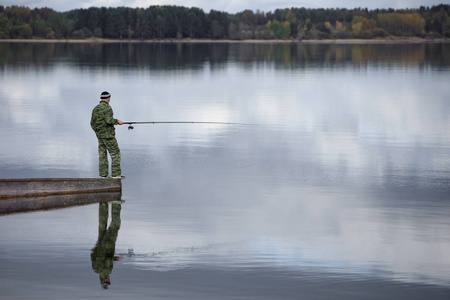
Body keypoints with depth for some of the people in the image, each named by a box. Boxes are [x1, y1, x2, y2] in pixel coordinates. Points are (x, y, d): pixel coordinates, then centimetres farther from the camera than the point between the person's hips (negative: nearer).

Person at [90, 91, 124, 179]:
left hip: (99, 135, 7)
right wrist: (117, 121, -8)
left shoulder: (95, 108, 9)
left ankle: (103, 175, 6)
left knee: (102, 155, 8)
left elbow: (92, 123, 11)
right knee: (115, 153, -1)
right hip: (108, 135, -7)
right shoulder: (107, 108, -14)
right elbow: (109, 120, -25)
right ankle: (116, 174, -5)